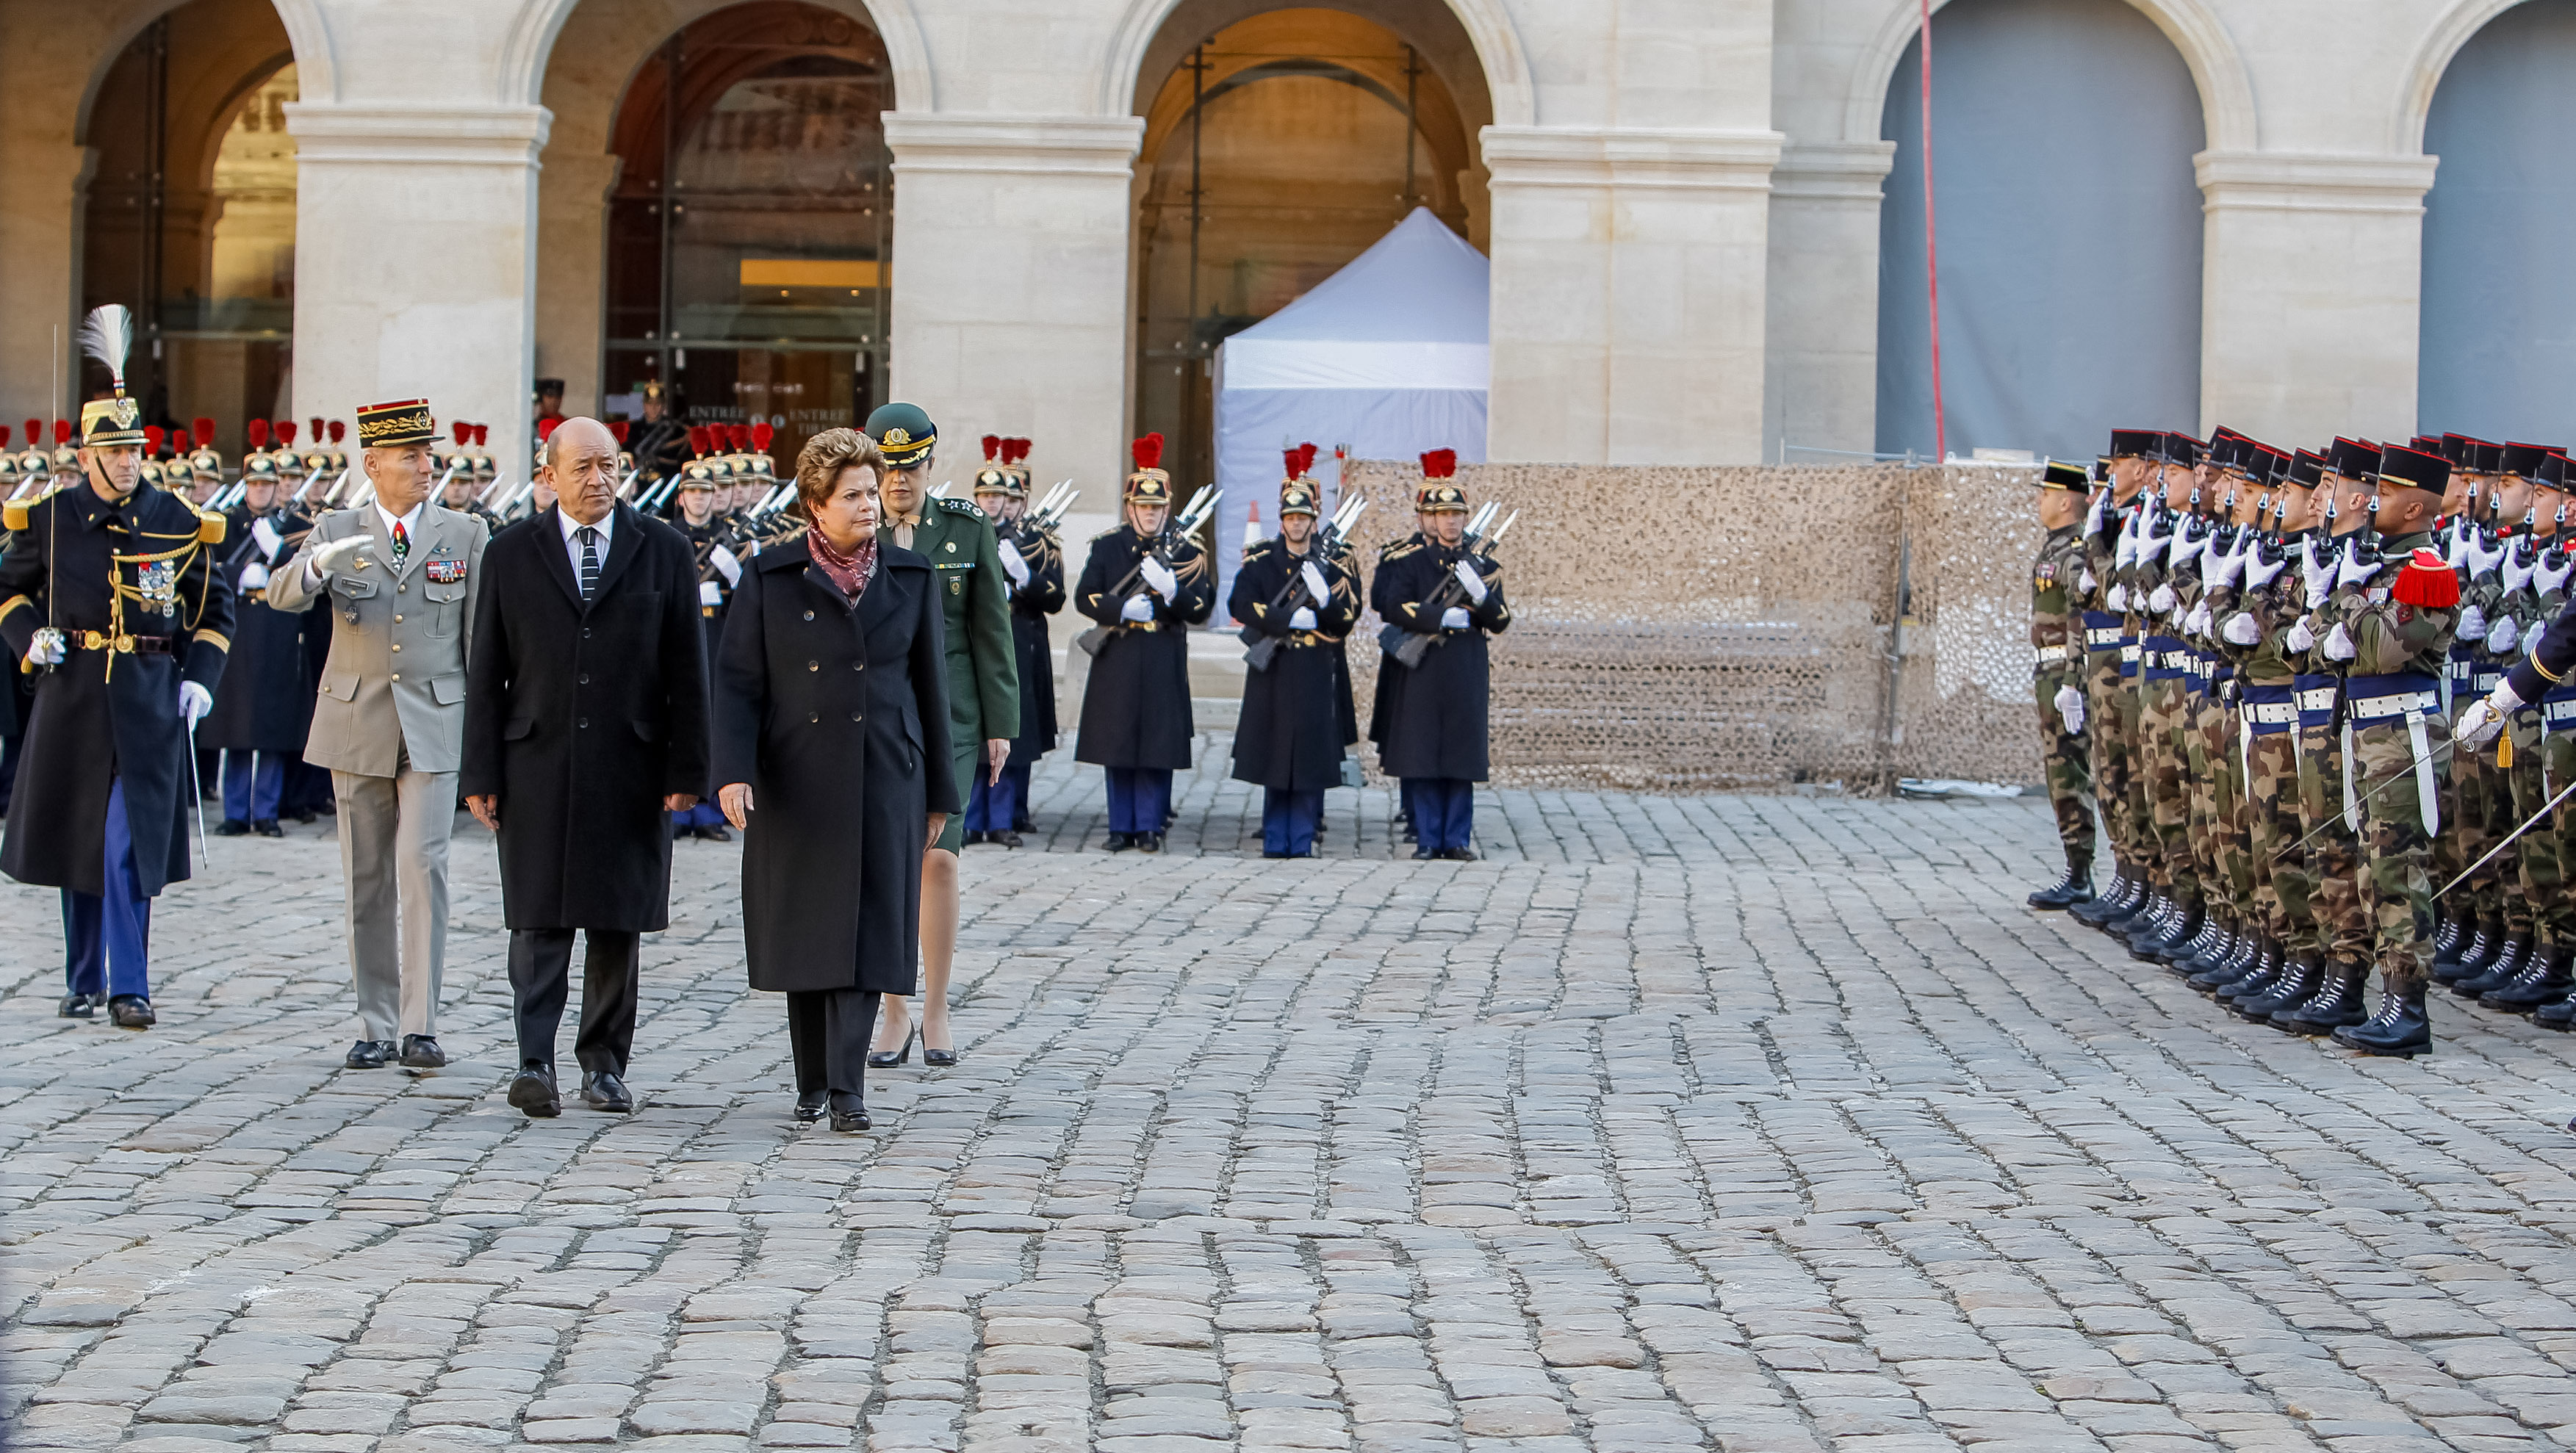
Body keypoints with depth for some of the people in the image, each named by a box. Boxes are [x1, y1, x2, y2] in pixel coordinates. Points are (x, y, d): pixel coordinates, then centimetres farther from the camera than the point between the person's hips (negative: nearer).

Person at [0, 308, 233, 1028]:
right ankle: (84, 982, 22)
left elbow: (216, 605, 11)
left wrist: (200, 677, -1)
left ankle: (129, 987, -3)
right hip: (72, 693, 2)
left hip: (150, 702, -2)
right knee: (75, 837, 9)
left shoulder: (180, 523, 1)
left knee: (130, 847, -9)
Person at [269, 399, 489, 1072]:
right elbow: (282, 595, -9)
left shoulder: (465, 535, 6)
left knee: (422, 865, -13)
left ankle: (421, 1025, -11)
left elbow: (480, 637, 6)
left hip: (434, 725, -2)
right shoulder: (337, 530, 6)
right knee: (366, 879, 6)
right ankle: (376, 1027, 13)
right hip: (357, 723, 2)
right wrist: (319, 563, -31)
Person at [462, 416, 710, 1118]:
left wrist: (686, 771, -2)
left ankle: (604, 1065, 14)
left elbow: (687, 671, 4)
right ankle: (535, 1065, -5)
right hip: (538, 765, 0)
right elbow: (485, 672, 5)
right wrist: (482, 774, -1)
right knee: (540, 922, -4)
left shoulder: (664, 551, 6)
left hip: (630, 770, 1)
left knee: (618, 923, 5)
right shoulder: (511, 553, 6)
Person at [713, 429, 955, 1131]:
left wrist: (937, 794, 9)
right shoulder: (771, 578, 2)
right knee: (803, 933, 6)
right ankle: (813, 1082, 18)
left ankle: (848, 1087, -8)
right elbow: (739, 682, 0)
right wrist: (734, 771, -13)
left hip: (883, 780, 0)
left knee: (866, 930, -7)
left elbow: (930, 686, 9)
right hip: (795, 782, 0)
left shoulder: (911, 578, 6)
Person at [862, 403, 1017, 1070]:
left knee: (937, 855, -10)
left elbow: (992, 629, 5)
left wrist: (1001, 724, 2)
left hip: (948, 713, -1)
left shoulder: (968, 528, 3)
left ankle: (937, 1010, 2)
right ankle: (895, 1013, 11)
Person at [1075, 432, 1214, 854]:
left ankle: (1150, 826, 6)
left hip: (1163, 661, -1)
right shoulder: (1107, 546, 6)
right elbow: (1085, 597, 0)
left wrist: (1173, 592, -19)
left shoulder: (1184, 551, 5)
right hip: (1117, 658, 1)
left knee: (1158, 744, -1)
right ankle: (1121, 827, 10)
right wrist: (1123, 610, -15)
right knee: (1117, 743, 3)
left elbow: (1201, 609, 0)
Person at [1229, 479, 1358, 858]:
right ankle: (1275, 840, 8)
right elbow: (1241, 605, -8)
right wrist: (1292, 619, -15)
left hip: (1314, 674, 1)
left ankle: (1302, 841, 4)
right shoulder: (1260, 562, 4)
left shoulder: (1331, 567, 9)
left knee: (1310, 756, -1)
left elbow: (1348, 619, 3)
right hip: (1271, 671, -1)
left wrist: (1324, 599, -17)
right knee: (1273, 756, 1)